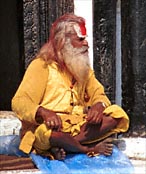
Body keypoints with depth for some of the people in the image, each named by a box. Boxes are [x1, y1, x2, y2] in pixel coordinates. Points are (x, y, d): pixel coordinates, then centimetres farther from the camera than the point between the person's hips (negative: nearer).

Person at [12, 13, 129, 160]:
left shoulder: (83, 68, 17)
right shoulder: (42, 66, -4)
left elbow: (99, 95, 10)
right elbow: (19, 103, -12)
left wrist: (98, 105, -16)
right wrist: (44, 113, -33)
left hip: (79, 126, 6)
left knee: (117, 113, -16)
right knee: (45, 131, -41)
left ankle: (63, 146, -25)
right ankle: (89, 148, -15)